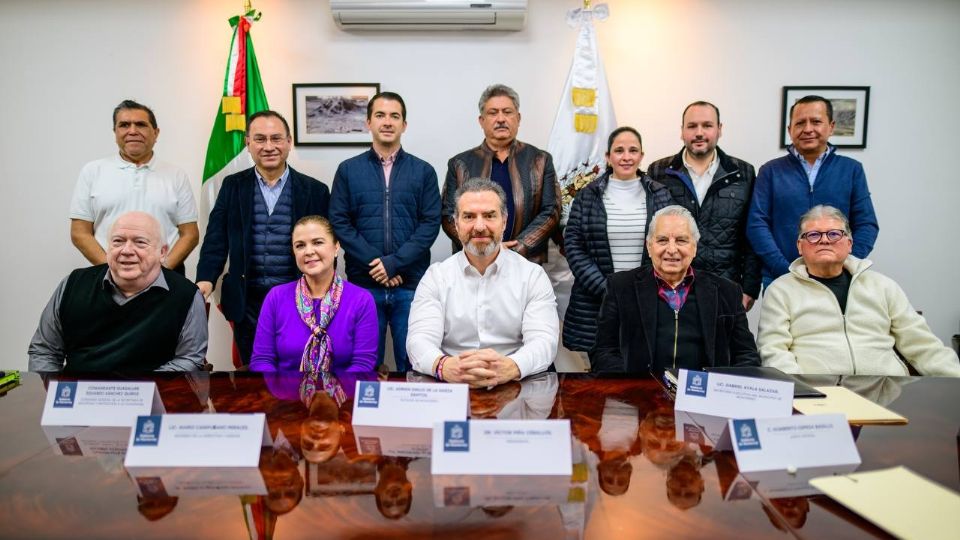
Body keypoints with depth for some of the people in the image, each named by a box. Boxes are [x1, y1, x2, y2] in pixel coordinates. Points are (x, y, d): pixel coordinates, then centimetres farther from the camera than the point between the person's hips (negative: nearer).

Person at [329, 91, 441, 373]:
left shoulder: (423, 171, 6)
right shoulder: (348, 170, 7)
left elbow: (430, 223, -2)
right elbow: (339, 222, 0)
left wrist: (394, 262, -13)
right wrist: (374, 264, -10)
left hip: (412, 285, 0)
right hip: (363, 284, 1)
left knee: (413, 365, 6)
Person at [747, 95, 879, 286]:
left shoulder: (852, 170, 6)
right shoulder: (770, 171, 3)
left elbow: (866, 225, 4)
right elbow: (756, 224, -5)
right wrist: (787, 271, -15)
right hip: (780, 281, -1)